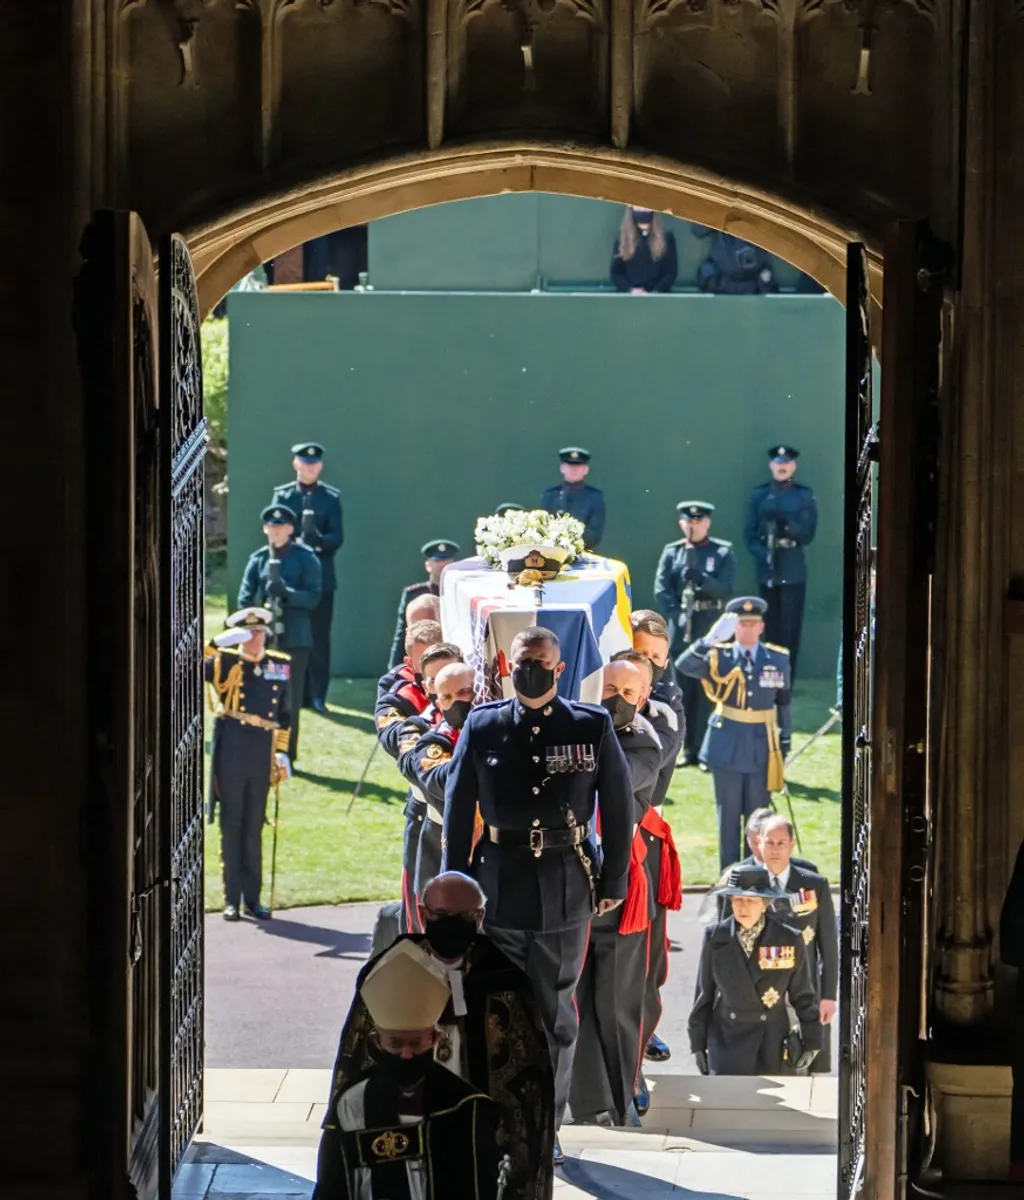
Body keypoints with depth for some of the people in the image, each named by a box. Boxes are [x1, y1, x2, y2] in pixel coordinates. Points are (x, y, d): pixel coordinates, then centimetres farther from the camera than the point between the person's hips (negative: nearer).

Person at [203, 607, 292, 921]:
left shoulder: (279, 665, 11)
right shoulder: (225, 662, 0)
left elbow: (284, 713, 16)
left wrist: (282, 753, 11)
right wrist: (217, 644, -25)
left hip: (261, 754, 3)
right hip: (230, 751, -3)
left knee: (254, 828, 9)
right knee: (231, 826, 2)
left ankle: (252, 898, 15)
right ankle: (232, 900, 7)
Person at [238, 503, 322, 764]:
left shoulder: (306, 559, 0)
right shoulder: (258, 559, 8)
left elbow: (313, 597, -6)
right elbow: (245, 599, 6)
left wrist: (287, 593, -21)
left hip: (294, 639, -3)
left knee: (290, 700, 1)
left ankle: (287, 756, 8)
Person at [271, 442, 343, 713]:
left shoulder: (330, 497, 6)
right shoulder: (282, 495, 7)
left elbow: (337, 537, -1)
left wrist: (317, 540, -20)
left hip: (321, 576, 0)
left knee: (319, 638, -1)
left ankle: (316, 695, 3)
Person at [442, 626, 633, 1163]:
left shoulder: (592, 727, 0)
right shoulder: (482, 727, 2)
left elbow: (619, 809, 5)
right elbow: (457, 810, 7)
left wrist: (613, 881, 4)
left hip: (566, 893, 0)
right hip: (498, 891, 0)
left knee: (555, 1017, 7)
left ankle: (548, 1126, 18)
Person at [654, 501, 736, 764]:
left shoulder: (723, 552, 2)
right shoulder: (672, 552, 8)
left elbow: (724, 589, -8)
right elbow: (661, 589, 2)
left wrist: (699, 576, -23)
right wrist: (677, 615, -12)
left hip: (711, 627, -3)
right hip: (681, 628, 3)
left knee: (706, 690, -4)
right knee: (685, 690, 6)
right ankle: (689, 750, 12)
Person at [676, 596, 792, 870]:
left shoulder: (778, 659, 2)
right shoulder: (720, 658, -3)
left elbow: (784, 703, 9)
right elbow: (684, 666, -21)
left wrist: (785, 745, 8)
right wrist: (711, 639, -34)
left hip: (762, 748, 1)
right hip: (727, 746, -1)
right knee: (728, 814, 6)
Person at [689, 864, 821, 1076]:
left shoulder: (789, 940, -4)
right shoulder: (715, 938, -1)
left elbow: (803, 996, 4)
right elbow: (704, 993, 6)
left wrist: (811, 1042, 5)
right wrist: (698, 1043, 8)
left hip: (774, 1046, 0)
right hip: (727, 1042, 0)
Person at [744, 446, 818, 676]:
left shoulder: (804, 495, 3)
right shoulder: (759, 494, 7)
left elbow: (808, 534, -3)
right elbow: (749, 533, 4)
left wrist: (785, 522, -20)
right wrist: (761, 554, -13)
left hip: (793, 570, -2)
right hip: (767, 569, 2)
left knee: (790, 628, -5)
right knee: (772, 627, 6)